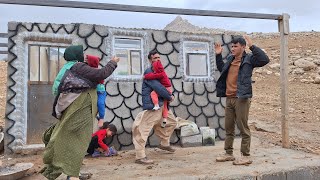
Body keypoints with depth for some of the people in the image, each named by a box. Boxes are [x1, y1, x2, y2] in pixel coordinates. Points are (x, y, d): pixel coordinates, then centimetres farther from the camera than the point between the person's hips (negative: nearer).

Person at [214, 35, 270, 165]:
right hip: (229, 98, 7)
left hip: (241, 98, -7)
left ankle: (246, 156, 10)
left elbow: (264, 59, -19)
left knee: (243, 127, -1)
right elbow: (221, 68, 33)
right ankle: (229, 153, 24)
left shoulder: (248, 59, -4)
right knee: (228, 127, 13)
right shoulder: (230, 59, 16)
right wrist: (218, 55, 24)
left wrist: (252, 46, -20)